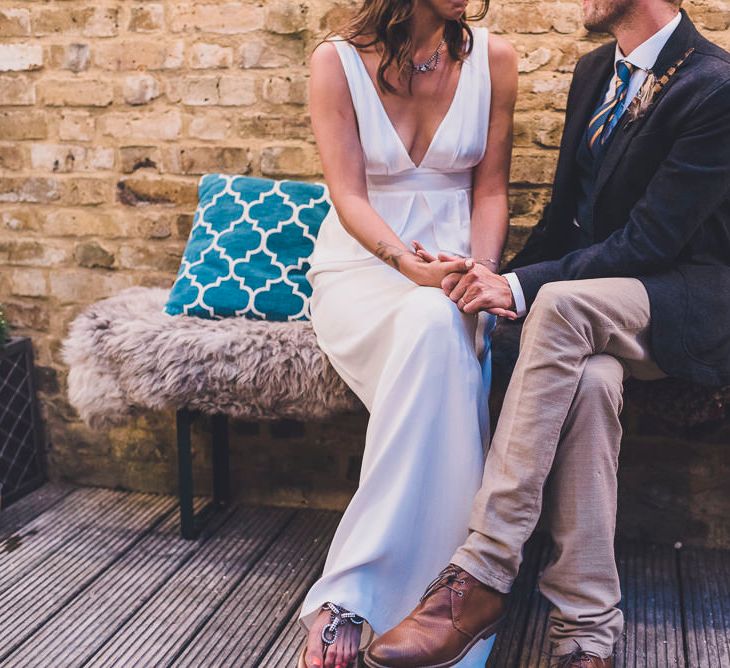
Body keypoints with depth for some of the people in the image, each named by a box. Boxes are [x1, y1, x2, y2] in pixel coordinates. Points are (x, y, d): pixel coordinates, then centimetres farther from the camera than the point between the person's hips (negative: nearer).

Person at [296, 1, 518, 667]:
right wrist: (409, 264, -25)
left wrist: (480, 274, -12)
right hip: (360, 266, -1)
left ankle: (350, 595, -33)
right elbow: (348, 195, -8)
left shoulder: (492, 59, 4)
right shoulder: (338, 61, -2)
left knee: (435, 327, -37)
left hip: (453, 266, 2)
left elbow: (490, 189, 6)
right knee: (434, 326, -37)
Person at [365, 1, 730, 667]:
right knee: (588, 377, -31)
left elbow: (648, 242, -19)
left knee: (564, 302, -35)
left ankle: (480, 575, -33)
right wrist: (500, 281, 1)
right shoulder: (594, 70, 12)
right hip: (591, 309, 5)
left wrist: (521, 287, -23)